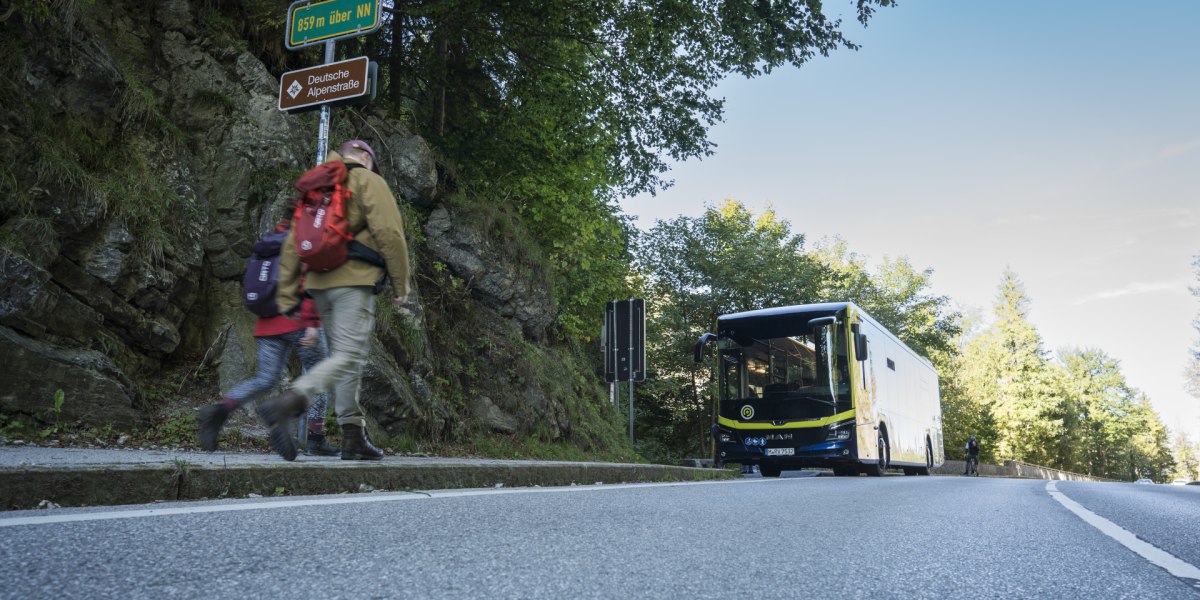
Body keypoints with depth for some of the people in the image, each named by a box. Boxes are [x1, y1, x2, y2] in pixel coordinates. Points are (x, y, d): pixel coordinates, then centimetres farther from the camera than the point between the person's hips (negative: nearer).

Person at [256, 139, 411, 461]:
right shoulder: (368, 181, 3)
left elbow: (292, 245, 17)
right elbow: (389, 232, -10)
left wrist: (287, 295, 17)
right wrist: (401, 284, -5)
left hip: (319, 283, 8)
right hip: (354, 281, -8)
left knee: (345, 357, 12)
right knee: (347, 357, -12)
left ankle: (353, 436, 12)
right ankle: (285, 406, -31)